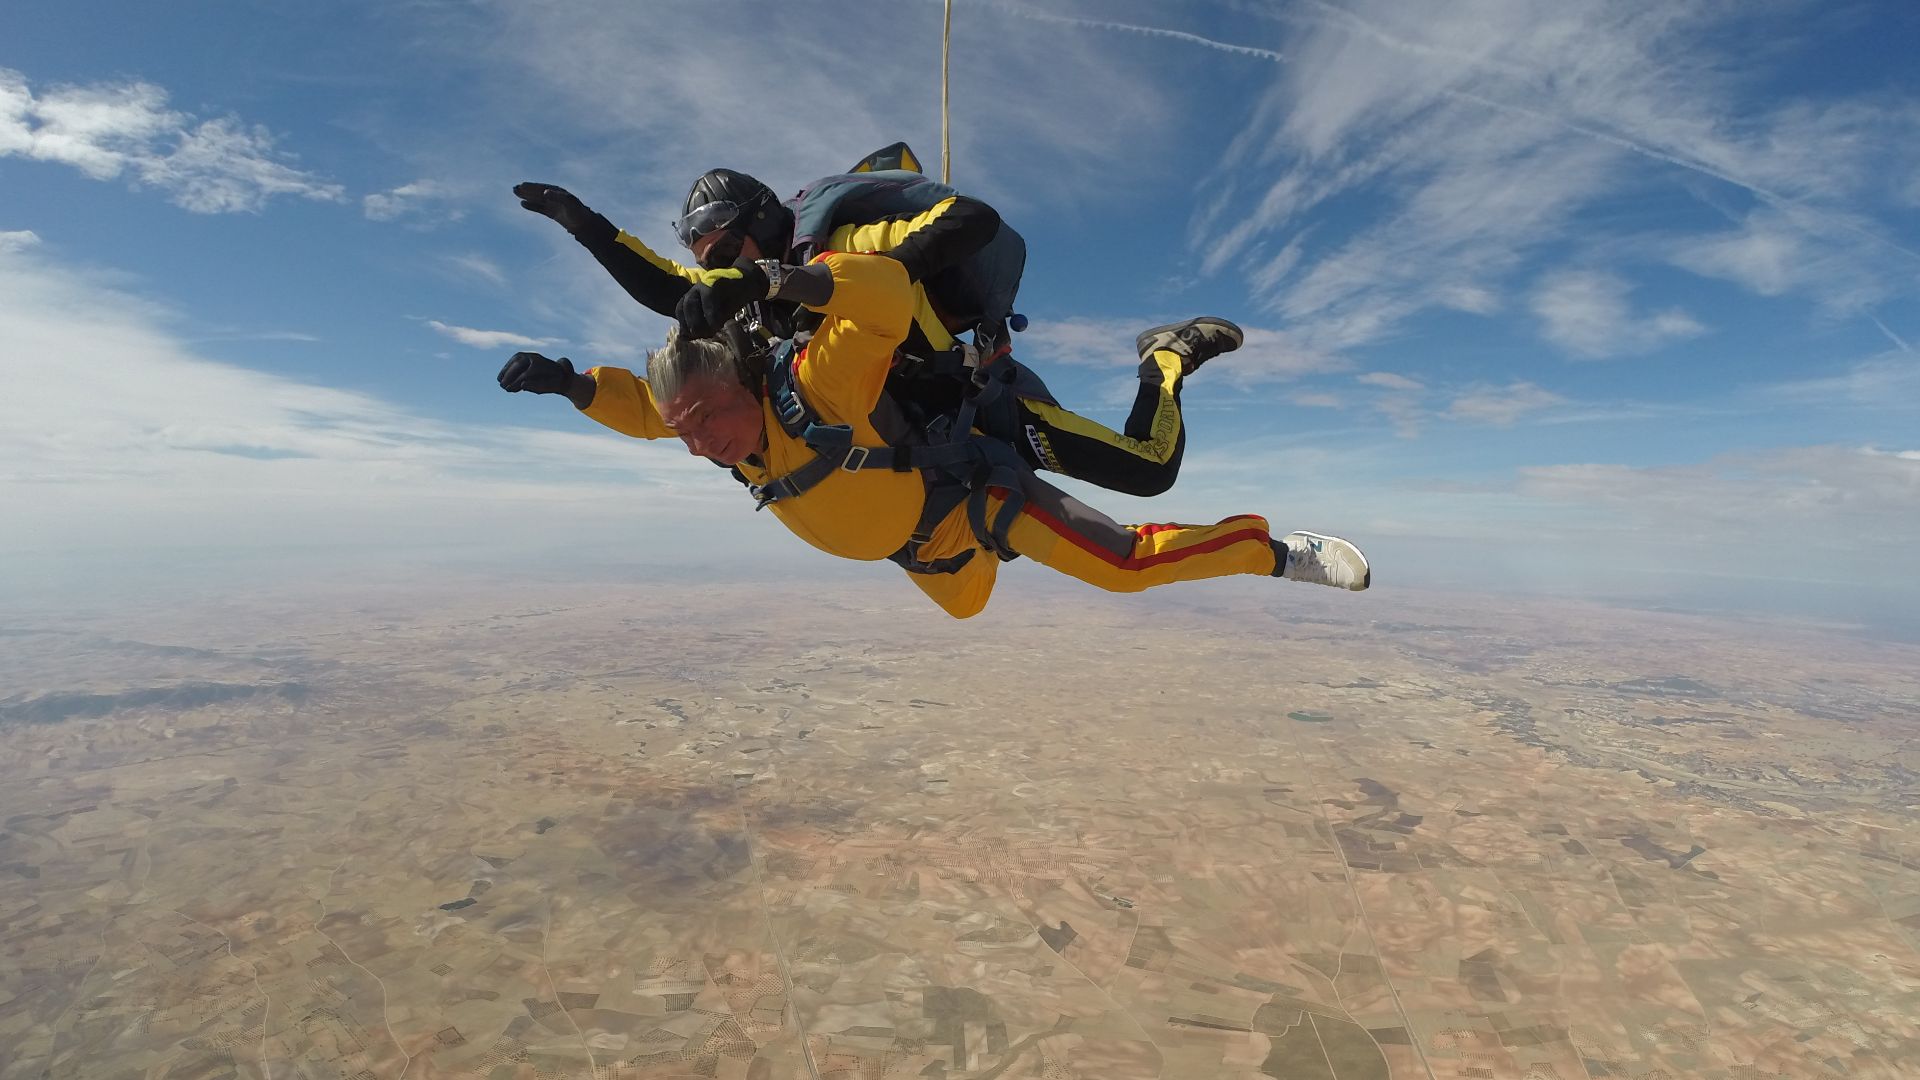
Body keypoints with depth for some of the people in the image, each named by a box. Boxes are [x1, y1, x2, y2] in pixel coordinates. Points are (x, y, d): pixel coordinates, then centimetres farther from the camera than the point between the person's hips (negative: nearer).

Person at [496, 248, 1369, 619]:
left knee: (1130, 565, -18)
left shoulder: (813, 390, -36)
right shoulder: (722, 429, -12)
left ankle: (1280, 552, 4)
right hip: (921, 550, 9)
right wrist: (568, 382, -12)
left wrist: (781, 280, -56)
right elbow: (642, 404, 2)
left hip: (972, 497, -8)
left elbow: (887, 292, -47)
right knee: (964, 606, 36)